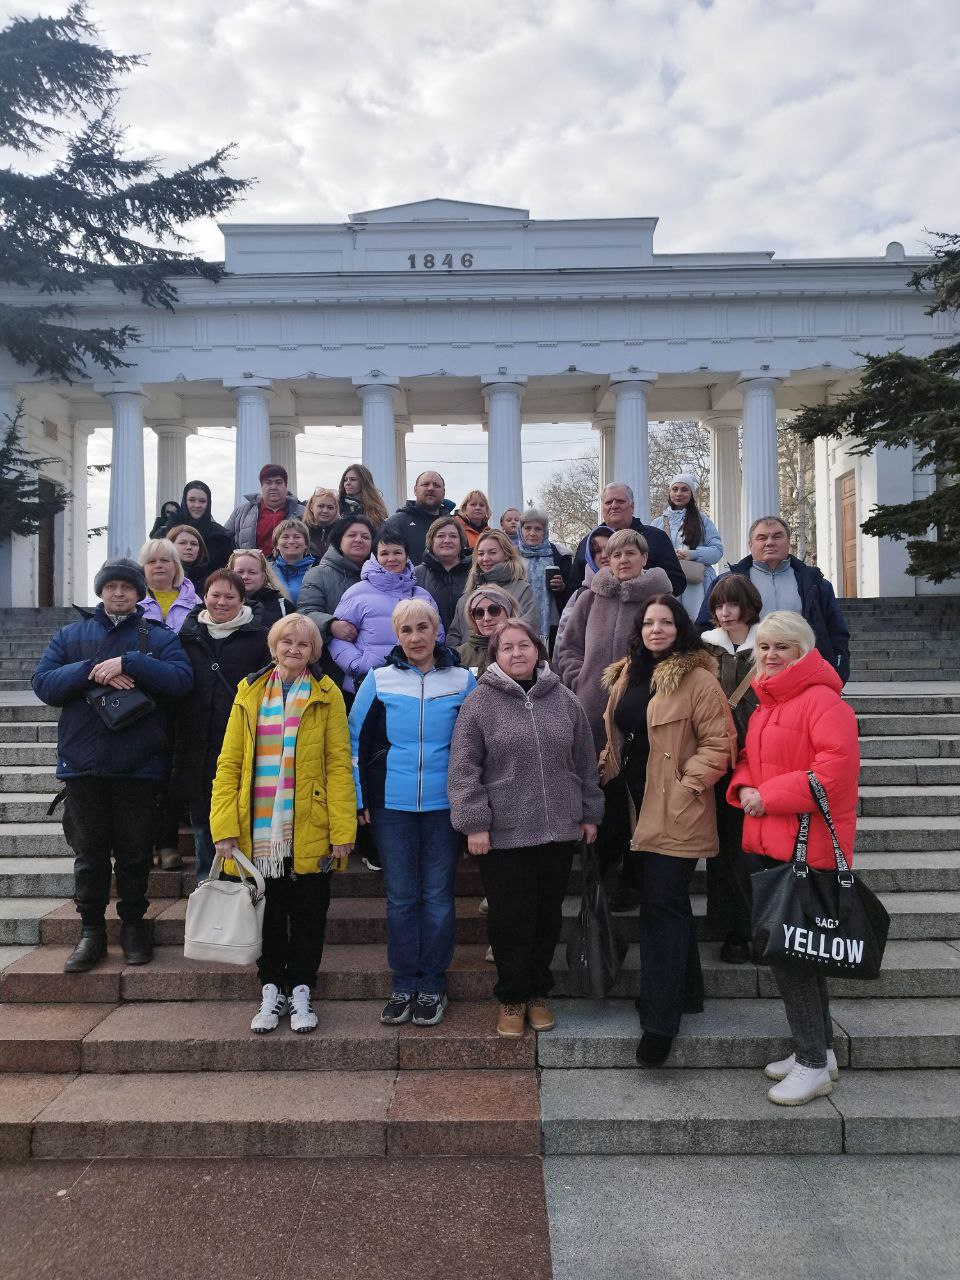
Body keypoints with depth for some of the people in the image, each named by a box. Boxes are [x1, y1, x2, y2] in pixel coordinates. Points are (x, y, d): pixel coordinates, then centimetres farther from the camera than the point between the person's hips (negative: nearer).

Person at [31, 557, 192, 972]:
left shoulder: (159, 637, 5)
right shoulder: (70, 635, 11)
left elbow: (181, 678, -11)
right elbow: (43, 683, -1)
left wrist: (129, 664, -19)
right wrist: (91, 671, -15)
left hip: (138, 764, -1)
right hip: (82, 763, 2)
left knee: (134, 849, 8)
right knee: (89, 851, 9)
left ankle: (133, 924, 23)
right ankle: (91, 930, 21)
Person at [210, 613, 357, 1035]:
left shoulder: (326, 695, 0)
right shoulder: (249, 693, 7)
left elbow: (339, 765, -4)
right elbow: (229, 763, 3)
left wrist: (343, 829, -11)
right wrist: (224, 827, -6)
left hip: (309, 832, -2)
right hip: (259, 833, 2)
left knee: (308, 915, 9)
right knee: (268, 914, 13)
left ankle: (301, 992, 24)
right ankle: (271, 992, 28)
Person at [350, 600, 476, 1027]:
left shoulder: (462, 680, 1)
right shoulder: (379, 679, 1)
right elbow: (355, 740, 4)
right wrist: (359, 799, 1)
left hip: (445, 804, 0)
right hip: (392, 805, 0)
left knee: (437, 895, 7)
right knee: (401, 897, 8)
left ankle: (432, 984, 21)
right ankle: (404, 985, 22)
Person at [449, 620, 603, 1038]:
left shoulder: (564, 700, 6)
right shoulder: (480, 703, -5)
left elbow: (585, 763, 13)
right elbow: (464, 768, -7)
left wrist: (589, 814, 13)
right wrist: (474, 823, -12)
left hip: (559, 831, 4)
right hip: (502, 834, -3)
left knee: (548, 917, 13)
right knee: (510, 919, 5)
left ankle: (537, 993, 31)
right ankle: (511, 998, 24)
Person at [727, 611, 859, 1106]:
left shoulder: (822, 699, -13)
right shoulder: (764, 702, 14)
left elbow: (835, 767, -23)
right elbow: (748, 758, 22)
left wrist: (769, 797, -19)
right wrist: (744, 788, -1)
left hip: (807, 846, -9)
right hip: (765, 842, 9)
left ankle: (812, 1064, 9)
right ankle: (819, 1049, 30)